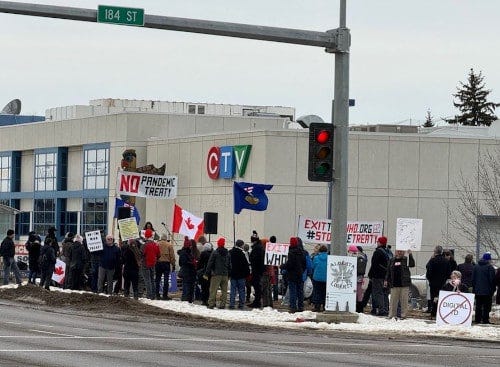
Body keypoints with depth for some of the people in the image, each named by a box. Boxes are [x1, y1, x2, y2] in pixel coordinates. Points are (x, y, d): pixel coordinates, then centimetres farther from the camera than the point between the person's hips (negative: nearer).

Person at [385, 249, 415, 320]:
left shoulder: (406, 259, 6)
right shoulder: (392, 260, 13)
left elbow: (412, 264, -11)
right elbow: (388, 271, 16)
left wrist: (410, 255, -18)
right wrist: (386, 280, 8)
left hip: (404, 284, -2)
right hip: (394, 284, 2)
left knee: (404, 300, 0)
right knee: (393, 300, 2)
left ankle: (403, 315, 6)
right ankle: (392, 315, 8)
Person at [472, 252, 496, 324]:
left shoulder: (476, 267, 11)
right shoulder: (490, 267, -8)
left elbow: (473, 279, 13)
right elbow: (492, 280, -10)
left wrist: (474, 288, 18)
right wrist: (493, 289, -2)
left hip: (477, 291, 5)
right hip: (487, 291, -5)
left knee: (478, 306, 10)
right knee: (486, 307, -3)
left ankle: (477, 319, 9)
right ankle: (485, 319, -7)